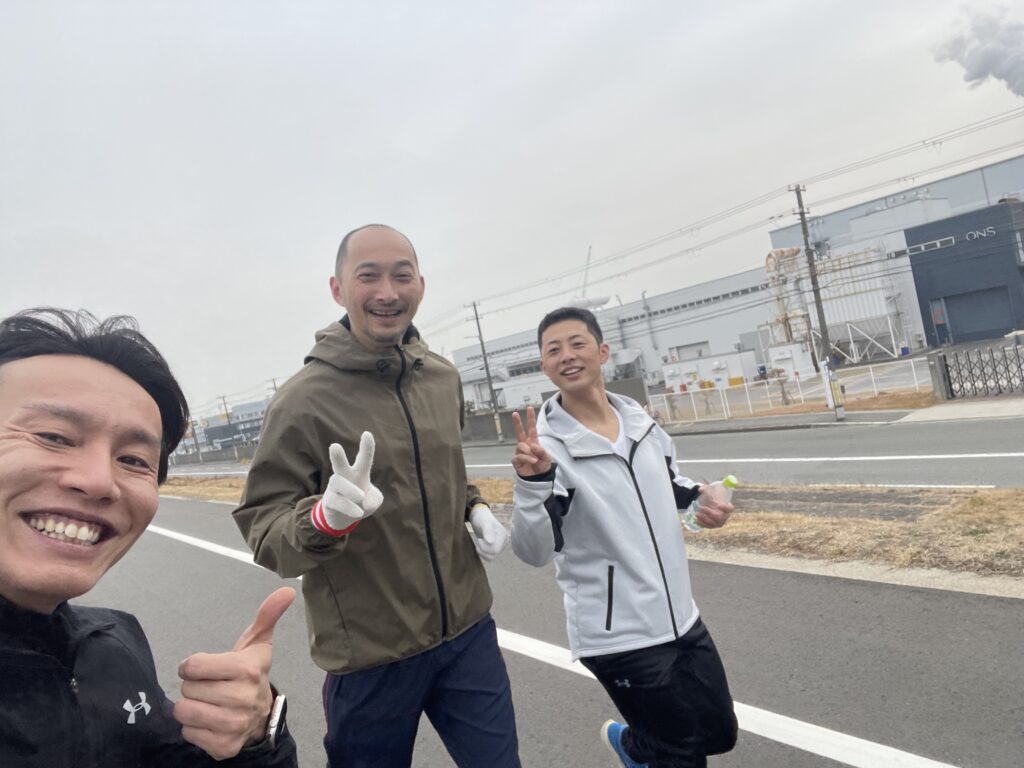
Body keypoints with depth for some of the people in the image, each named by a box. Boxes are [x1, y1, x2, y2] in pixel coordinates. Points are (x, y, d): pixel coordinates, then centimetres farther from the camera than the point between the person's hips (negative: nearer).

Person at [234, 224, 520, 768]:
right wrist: (326, 517, -34)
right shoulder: (304, 399, -16)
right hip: (370, 654, -4)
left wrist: (475, 507, -2)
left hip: (468, 630, 4)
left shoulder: (443, 377, 1)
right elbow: (261, 531, -13)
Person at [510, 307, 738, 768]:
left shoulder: (639, 420, 0)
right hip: (617, 637, -6)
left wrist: (700, 497, -1)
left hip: (679, 617, 6)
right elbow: (534, 552, -23)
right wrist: (531, 482, -39)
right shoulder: (547, 445, -17)